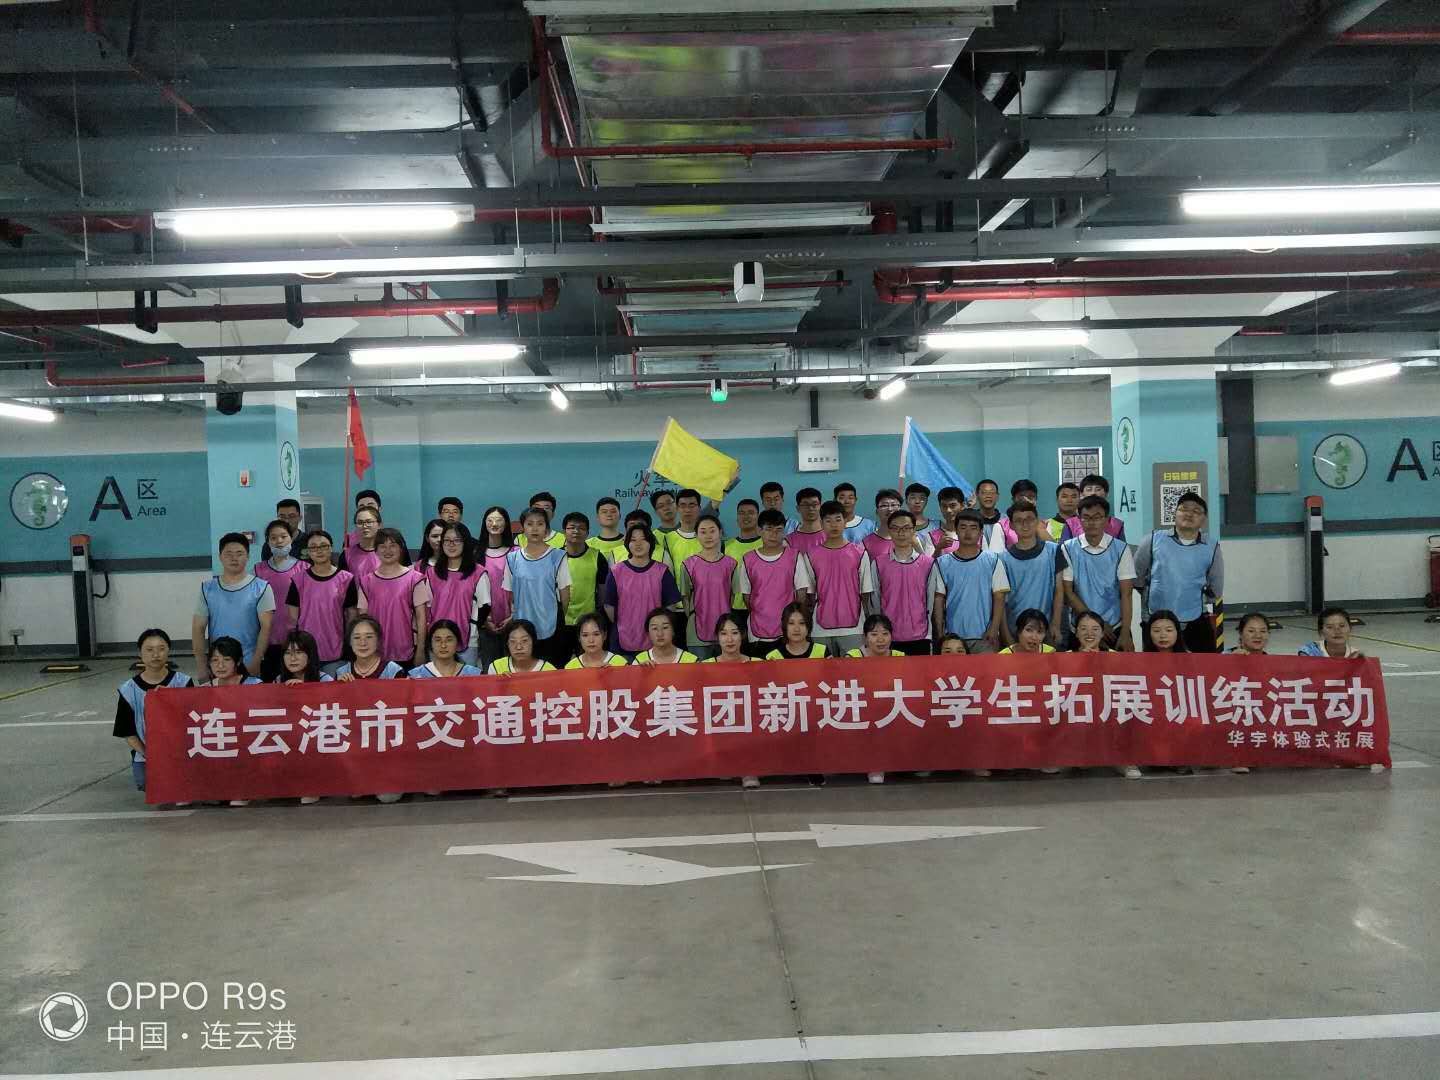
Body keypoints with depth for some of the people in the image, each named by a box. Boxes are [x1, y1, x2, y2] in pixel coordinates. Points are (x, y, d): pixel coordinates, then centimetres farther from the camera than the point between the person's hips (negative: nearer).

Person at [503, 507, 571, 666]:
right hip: (521, 629, 2)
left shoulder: (557, 557, -3)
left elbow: (564, 593, 2)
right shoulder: (513, 559, 4)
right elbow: (510, 595, 10)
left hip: (550, 629, -2)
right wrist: (511, 618, 7)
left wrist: (559, 618, 5)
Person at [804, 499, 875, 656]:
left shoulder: (860, 554, 2)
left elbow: (866, 593, 4)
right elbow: (809, 594, 9)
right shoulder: (811, 556, 4)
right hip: (821, 630, 1)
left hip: (853, 628, -1)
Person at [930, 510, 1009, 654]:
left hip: (985, 636, -1)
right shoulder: (942, 563, 4)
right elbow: (939, 600, 5)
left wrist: (994, 628, -9)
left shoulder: (992, 561, 2)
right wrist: (940, 633, -1)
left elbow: (999, 598, 1)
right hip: (953, 636, 1)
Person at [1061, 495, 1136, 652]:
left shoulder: (1121, 549, -1)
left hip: (1115, 628, 0)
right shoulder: (1068, 549, -2)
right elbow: (1067, 592, -2)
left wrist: (1125, 633, -11)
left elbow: (1125, 594, -3)